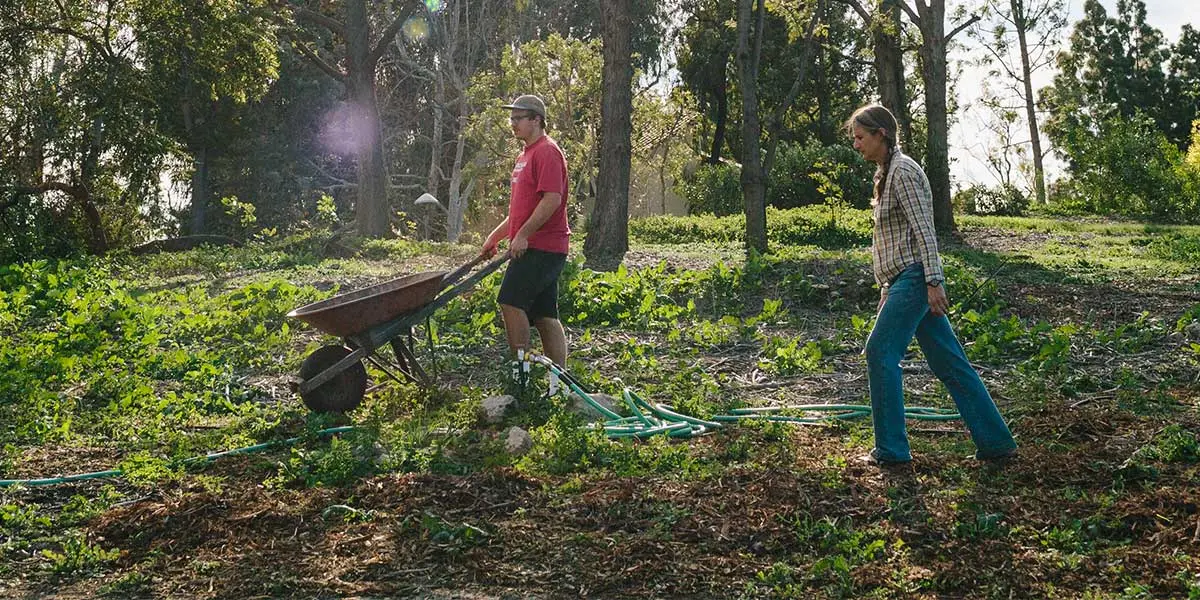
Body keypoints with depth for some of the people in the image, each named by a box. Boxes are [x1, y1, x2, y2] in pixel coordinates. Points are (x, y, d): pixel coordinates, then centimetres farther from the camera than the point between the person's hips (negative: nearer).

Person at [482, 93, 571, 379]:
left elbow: (552, 200, -21)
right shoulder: (526, 155, 22)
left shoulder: (547, 152, -10)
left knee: (511, 302, -13)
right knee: (545, 316, 8)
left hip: (541, 247, -10)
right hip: (535, 247, 10)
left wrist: (523, 234, -21)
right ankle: (559, 382, 10)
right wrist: (496, 235, 23)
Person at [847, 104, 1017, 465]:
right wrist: (887, 288, 24)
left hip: (914, 276, -10)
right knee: (948, 362, 8)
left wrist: (933, 282, -23)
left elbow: (924, 229, -18)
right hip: (903, 278, 10)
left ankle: (890, 449, -1)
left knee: (880, 352, -7)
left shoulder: (903, 171, -11)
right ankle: (995, 443, 10)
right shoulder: (886, 172, 19)